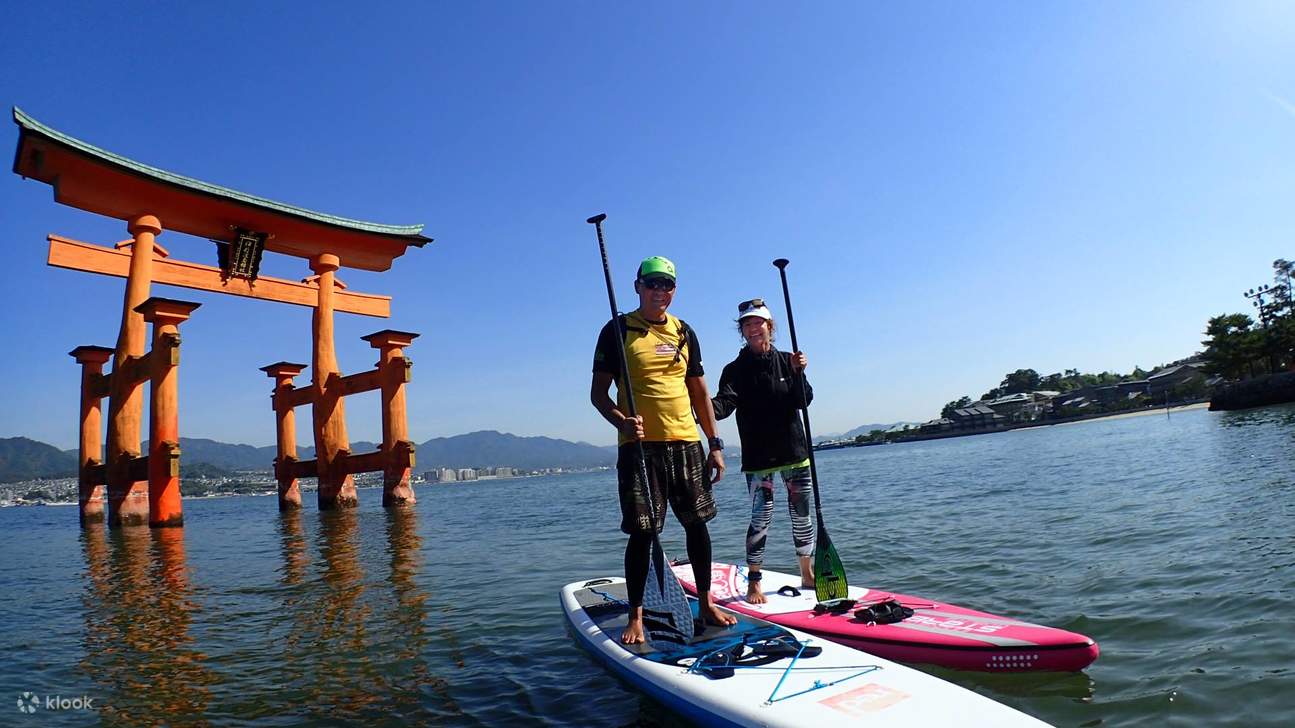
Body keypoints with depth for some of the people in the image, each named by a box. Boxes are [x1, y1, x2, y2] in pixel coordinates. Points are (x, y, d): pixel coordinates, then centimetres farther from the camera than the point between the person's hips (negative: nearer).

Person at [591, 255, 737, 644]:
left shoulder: (684, 333, 13)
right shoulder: (618, 330, 0)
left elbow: (700, 393, 16)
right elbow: (598, 392, -2)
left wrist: (715, 444, 11)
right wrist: (622, 421, -21)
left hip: (686, 442, 4)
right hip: (640, 445, -4)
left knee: (697, 523, 11)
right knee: (642, 532, 0)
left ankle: (706, 603, 27)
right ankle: (635, 616, 15)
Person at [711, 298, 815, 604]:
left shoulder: (787, 361, 8)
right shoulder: (736, 369, -1)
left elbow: (804, 401, -1)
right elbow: (726, 402, -18)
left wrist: (798, 373, -17)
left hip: (794, 452, 4)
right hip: (758, 457, -3)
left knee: (802, 515, 12)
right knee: (761, 519, -6)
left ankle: (807, 575, 27)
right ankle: (753, 583, 6)